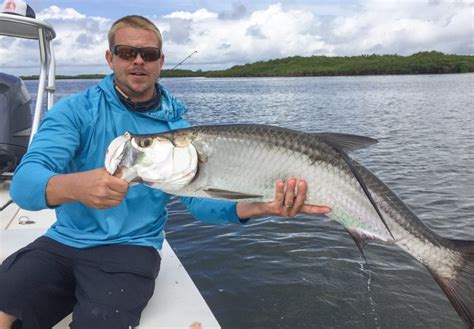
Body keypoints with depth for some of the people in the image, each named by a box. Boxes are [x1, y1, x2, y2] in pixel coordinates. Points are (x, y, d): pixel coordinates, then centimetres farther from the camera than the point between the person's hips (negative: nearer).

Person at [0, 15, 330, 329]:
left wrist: (256, 206, -28)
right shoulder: (76, 110, -3)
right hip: (63, 240, 1)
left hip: (130, 249, 0)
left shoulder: (176, 127, 1)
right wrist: (74, 186, -40)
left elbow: (199, 198, -7)